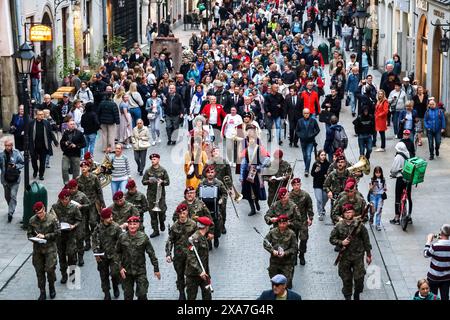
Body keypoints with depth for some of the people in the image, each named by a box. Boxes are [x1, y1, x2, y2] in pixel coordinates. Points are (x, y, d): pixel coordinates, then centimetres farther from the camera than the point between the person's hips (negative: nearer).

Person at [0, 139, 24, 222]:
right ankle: (11, 209, 41)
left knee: (13, 196, -11)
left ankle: (10, 213, -8)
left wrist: (15, 166, -18)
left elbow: (22, 164, -2)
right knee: (7, 196, 17)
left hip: (15, 179, -3)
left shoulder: (17, 153, -11)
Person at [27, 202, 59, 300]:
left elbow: (57, 233, -8)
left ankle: (51, 287, 20)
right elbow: (29, 234, 9)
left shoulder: (52, 219, -7)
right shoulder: (32, 220, 2)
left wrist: (45, 236, -17)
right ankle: (42, 293, 17)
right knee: (39, 271, 6)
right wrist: (35, 238, -12)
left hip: (50, 247, -3)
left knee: (50, 269, -8)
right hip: (37, 248, 3)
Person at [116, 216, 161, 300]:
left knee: (142, 294, -3)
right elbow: (117, 253, 6)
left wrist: (156, 269, 0)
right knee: (128, 295, 11)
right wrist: (120, 267, -4)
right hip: (126, 271, 1)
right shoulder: (122, 237, -4)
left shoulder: (143, 237, -7)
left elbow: (151, 254, -2)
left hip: (140, 271, -1)